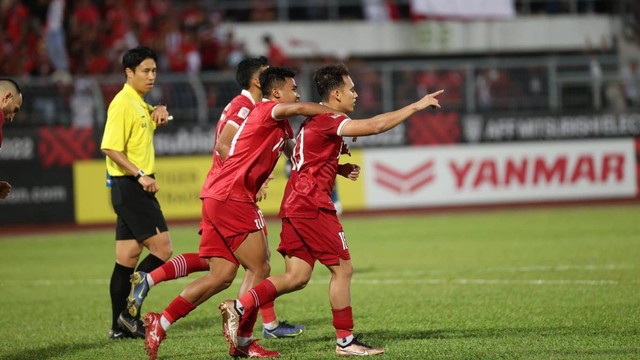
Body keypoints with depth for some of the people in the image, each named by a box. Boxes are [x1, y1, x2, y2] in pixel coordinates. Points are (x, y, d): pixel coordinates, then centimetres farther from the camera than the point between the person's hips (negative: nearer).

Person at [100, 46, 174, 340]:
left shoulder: (139, 104, 17)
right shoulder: (123, 104, -12)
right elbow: (111, 148, -20)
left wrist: (157, 115, 15)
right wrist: (141, 175, -26)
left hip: (135, 187, 9)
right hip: (129, 187, -9)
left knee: (127, 258, 8)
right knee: (162, 248, -11)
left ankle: (120, 326, 10)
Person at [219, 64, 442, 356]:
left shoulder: (316, 121, 19)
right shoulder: (326, 121, -12)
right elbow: (375, 126, -23)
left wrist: (340, 169, 14)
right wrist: (417, 106, -17)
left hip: (294, 206, 10)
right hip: (312, 205, -10)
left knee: (297, 277, 6)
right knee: (343, 268, -2)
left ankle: (239, 307, -4)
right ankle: (345, 340, 4)